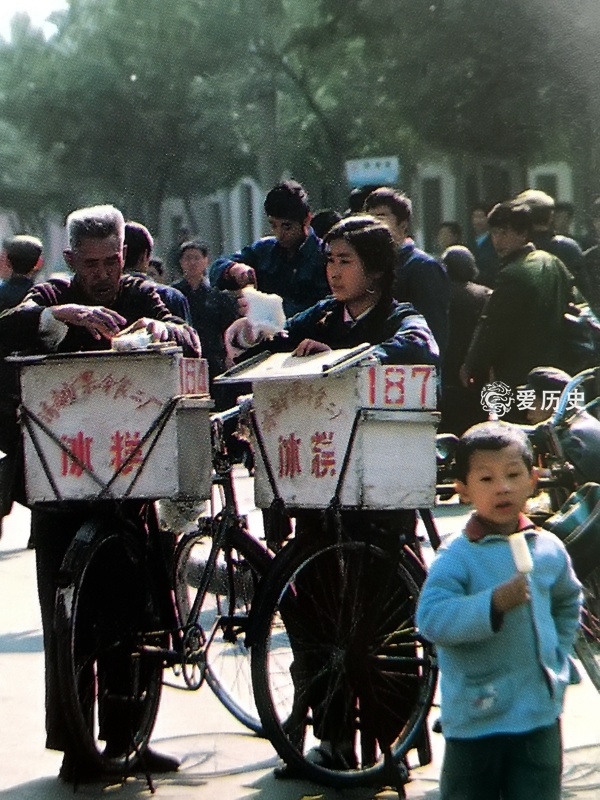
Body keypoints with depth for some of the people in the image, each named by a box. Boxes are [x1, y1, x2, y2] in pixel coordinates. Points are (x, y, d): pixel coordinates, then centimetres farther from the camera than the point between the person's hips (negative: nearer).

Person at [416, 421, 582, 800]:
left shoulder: (549, 549, 5)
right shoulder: (457, 556, -12)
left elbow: (568, 602, 25)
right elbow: (431, 619, -25)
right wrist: (493, 604, -33)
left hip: (540, 717, 4)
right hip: (475, 721, -4)